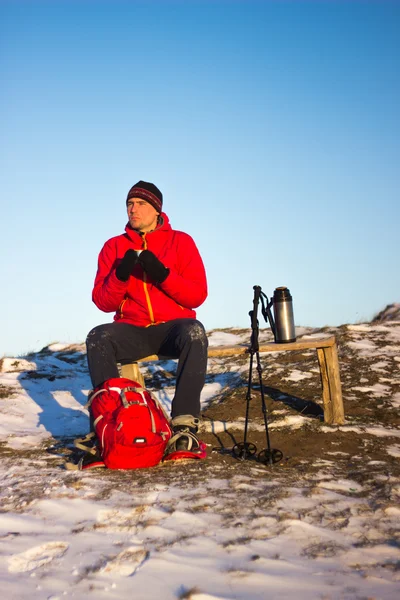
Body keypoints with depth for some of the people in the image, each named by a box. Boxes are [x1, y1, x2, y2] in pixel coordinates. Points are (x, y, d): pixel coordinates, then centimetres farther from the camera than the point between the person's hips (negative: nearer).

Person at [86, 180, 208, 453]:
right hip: (132, 330, 2)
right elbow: (103, 302, 4)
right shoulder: (114, 246, 9)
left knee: (195, 333, -36)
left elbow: (197, 296, -4)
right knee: (98, 338, -29)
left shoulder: (181, 241, 4)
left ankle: (185, 423, -37)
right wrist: (121, 275, -15)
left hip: (173, 328, -2)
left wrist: (162, 274, -18)